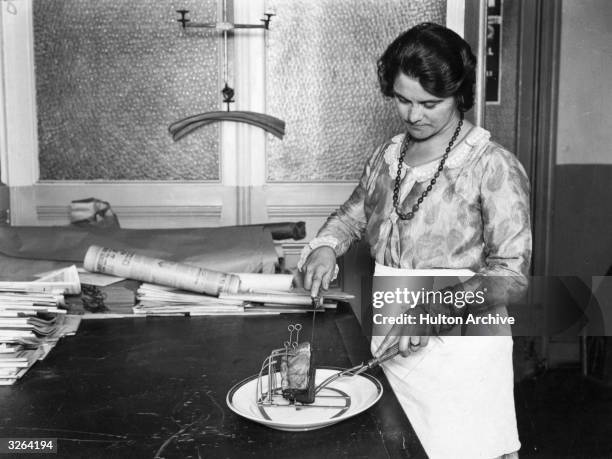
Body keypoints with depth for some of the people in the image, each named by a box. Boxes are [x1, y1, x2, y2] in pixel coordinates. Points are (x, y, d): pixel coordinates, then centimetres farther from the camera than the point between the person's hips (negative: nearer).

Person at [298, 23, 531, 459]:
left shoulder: (493, 166, -13)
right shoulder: (388, 156, 5)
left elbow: (511, 271, -15)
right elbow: (353, 214, 21)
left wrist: (435, 308, -27)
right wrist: (326, 247, -1)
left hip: (461, 352, -5)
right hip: (392, 343, 5)